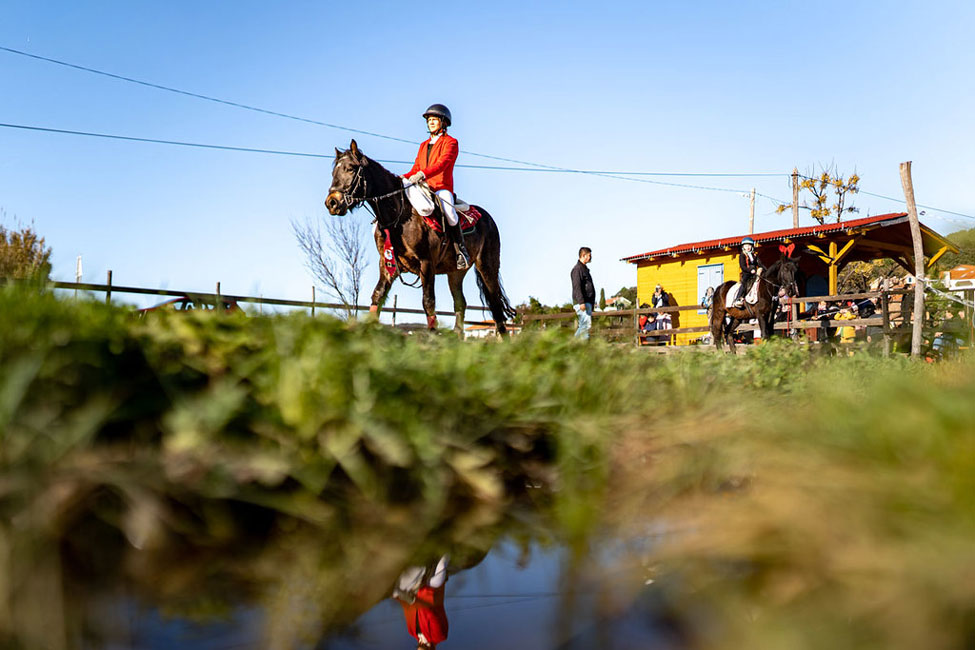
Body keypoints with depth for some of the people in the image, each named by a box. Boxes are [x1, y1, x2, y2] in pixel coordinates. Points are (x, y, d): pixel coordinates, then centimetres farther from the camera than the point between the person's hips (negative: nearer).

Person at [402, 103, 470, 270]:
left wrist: (423, 174, -29)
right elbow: (416, 168, 24)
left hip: (442, 187, -6)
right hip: (422, 188, 6)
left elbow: (442, 163, -12)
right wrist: (404, 177, 1)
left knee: (448, 212, -32)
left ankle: (460, 249, -17)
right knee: (406, 186, -27)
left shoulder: (450, 142, 6)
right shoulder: (424, 145, 27)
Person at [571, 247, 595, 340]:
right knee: (586, 323, -17)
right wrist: (581, 302, -25)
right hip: (581, 303, -10)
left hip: (587, 303, 10)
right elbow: (577, 287, -18)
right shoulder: (577, 269, -9)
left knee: (583, 325, 7)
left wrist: (592, 302, 24)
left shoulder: (585, 269, 23)